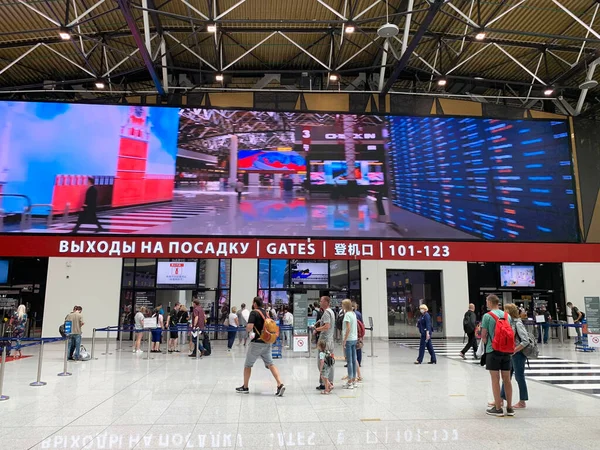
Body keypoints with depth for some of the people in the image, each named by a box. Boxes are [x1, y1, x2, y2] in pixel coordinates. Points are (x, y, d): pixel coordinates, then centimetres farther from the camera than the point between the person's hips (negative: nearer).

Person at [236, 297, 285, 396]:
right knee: (270, 364, 3)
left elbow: (249, 327, -22)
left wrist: (247, 329, 0)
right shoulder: (266, 313, 13)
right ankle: (280, 384, -13)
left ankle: (245, 387, 21)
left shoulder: (254, 312, -10)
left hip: (257, 342, -6)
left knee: (247, 365, 11)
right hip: (267, 343, 6)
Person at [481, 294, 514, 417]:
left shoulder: (487, 316, -9)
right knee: (507, 379, 11)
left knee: (495, 380, 2)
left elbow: (483, 336, -8)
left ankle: (498, 408, 6)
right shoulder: (507, 315, 7)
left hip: (493, 350, -5)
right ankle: (509, 408, 17)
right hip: (506, 350, 5)